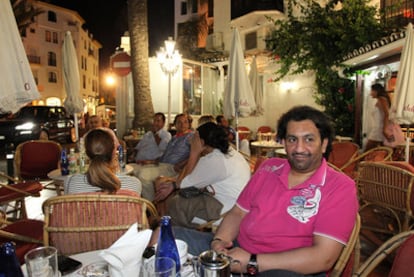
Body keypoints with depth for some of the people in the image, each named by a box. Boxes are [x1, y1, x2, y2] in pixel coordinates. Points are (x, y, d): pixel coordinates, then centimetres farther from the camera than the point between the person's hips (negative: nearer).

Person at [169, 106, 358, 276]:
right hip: (236, 250, 5)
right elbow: (237, 213, 13)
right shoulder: (268, 168, 8)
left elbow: (323, 257, -16)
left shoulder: (340, 187, -8)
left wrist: (252, 262, -20)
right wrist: (219, 241, -8)